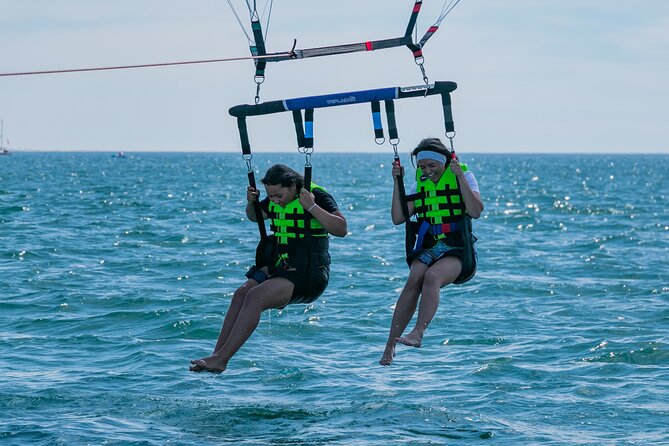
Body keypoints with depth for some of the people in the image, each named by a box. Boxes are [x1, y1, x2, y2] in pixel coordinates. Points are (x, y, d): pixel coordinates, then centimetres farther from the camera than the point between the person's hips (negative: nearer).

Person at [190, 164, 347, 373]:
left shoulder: (317, 196, -10)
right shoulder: (276, 200, 11)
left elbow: (341, 230, -21)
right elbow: (254, 216, 29)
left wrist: (312, 207, -29)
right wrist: (251, 202, 7)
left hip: (309, 273, -8)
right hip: (279, 266, 8)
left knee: (256, 296, -26)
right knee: (242, 293, -17)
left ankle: (221, 359, -28)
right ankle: (216, 355, -22)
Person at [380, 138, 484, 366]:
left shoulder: (464, 176, 3)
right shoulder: (421, 183, 16)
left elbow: (476, 211, -14)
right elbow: (398, 218, 8)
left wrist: (459, 176, -19)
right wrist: (397, 182, 1)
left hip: (458, 250, -3)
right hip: (428, 248, 3)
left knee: (431, 276, -34)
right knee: (414, 280, -27)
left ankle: (418, 333, -46)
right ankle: (390, 345, -33)